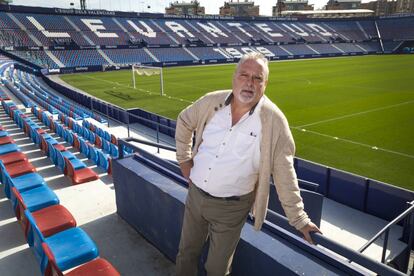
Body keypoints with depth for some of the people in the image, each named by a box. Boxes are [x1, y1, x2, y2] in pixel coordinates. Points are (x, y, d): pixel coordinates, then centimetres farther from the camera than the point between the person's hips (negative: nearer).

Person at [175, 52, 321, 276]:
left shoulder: (274, 121, -18)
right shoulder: (212, 102, -8)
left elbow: (284, 174, -13)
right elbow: (184, 121, 12)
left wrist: (298, 219, -10)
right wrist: (184, 158, 9)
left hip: (231, 207, -3)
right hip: (195, 195, 4)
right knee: (186, 253, 24)